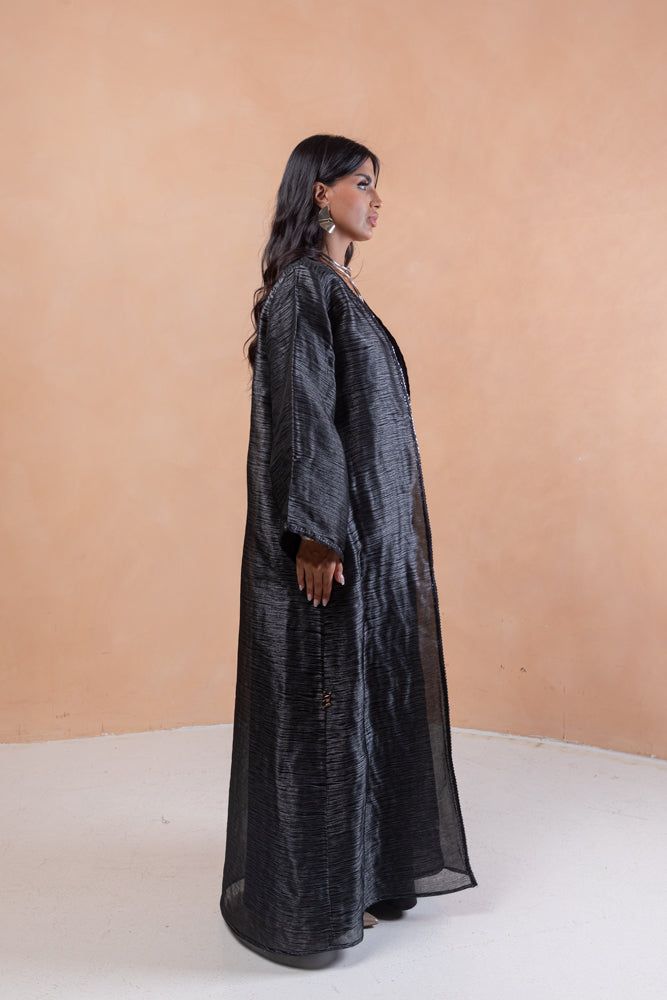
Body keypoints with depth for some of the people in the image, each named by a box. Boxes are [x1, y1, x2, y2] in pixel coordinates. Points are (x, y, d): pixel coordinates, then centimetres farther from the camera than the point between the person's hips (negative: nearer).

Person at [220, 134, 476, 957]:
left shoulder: (338, 290, 17)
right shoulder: (301, 289, -12)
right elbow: (296, 416, -20)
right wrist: (314, 534, -23)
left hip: (371, 525, 10)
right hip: (333, 530, -10)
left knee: (370, 690, 15)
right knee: (321, 696, -1)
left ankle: (363, 864, 31)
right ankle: (301, 893, 15)